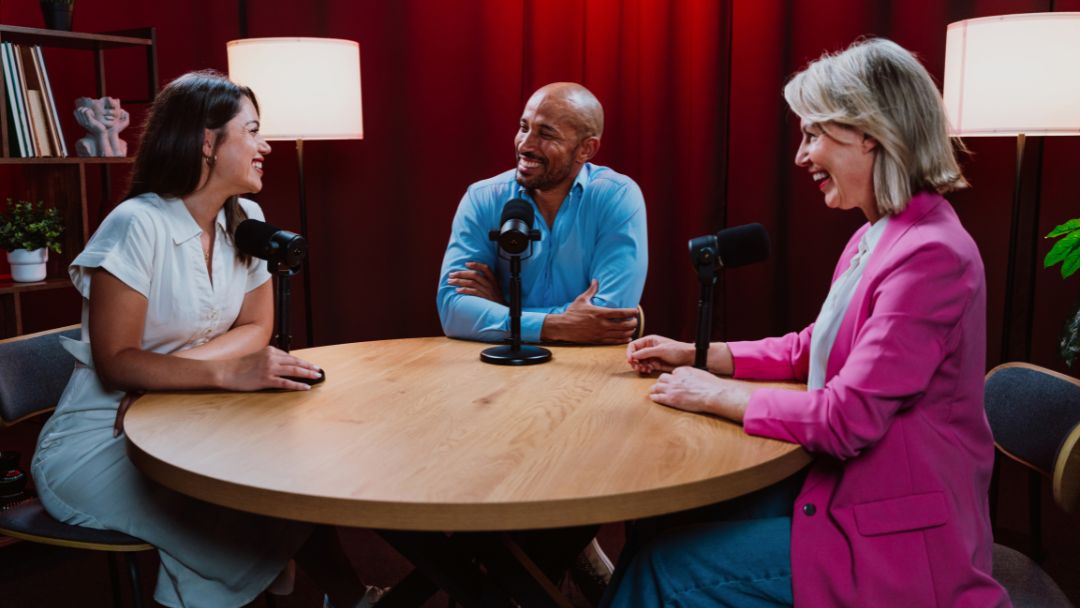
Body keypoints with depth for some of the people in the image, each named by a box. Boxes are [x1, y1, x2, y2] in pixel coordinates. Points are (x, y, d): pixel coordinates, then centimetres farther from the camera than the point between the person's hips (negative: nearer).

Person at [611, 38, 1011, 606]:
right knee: (673, 518, 5)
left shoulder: (930, 255, -23)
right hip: (849, 491, 8)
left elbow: (849, 418, -25)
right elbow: (811, 348, 16)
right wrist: (697, 354, 9)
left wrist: (716, 395, -14)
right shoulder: (875, 238, 8)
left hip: (894, 541, -8)